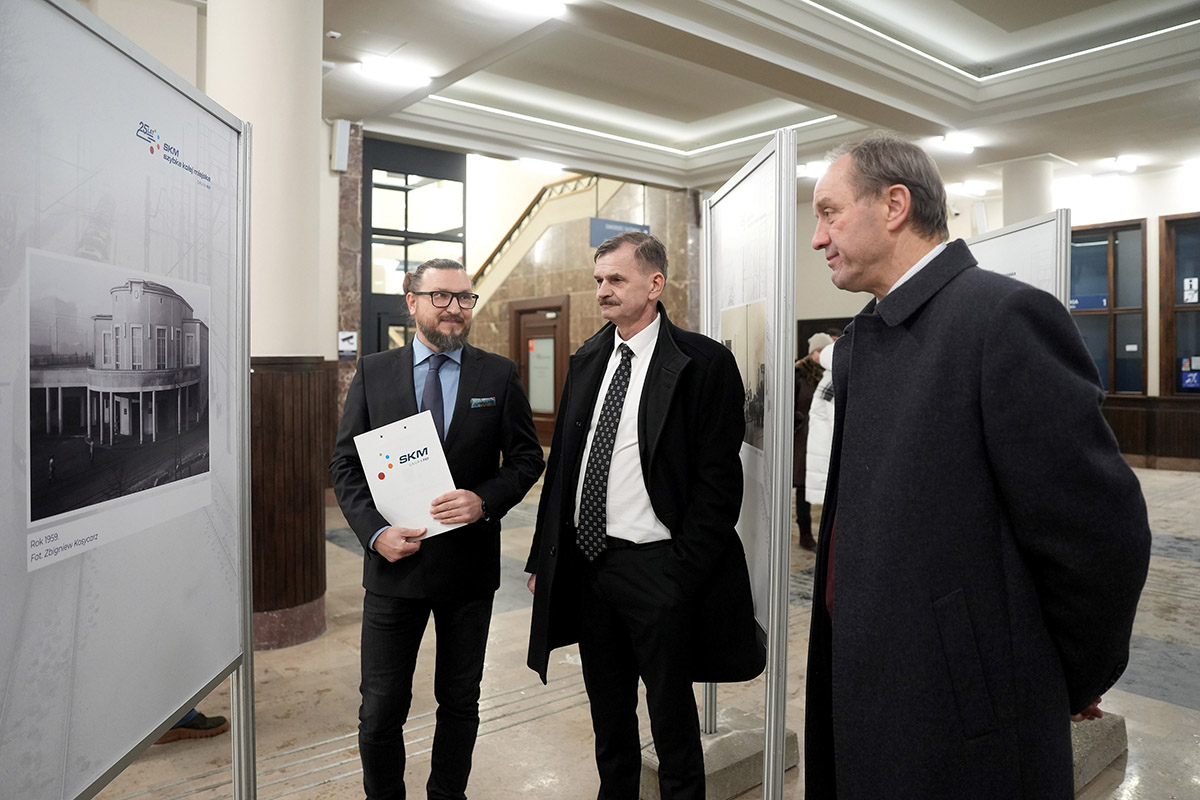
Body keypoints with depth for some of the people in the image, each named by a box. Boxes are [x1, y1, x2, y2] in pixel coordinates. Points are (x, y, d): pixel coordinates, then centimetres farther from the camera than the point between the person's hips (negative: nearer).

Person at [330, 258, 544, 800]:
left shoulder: (499, 375, 0)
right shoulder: (373, 373, 2)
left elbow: (527, 456, 2)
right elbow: (345, 462, 2)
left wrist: (485, 500, -16)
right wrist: (374, 531, -12)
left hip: (470, 565, 0)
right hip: (394, 563, 0)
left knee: (460, 702, 16)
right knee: (380, 709, 9)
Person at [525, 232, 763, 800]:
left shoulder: (703, 363, -10)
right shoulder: (587, 361, 9)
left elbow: (718, 480, -12)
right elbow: (561, 464, 11)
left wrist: (683, 573, -16)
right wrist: (542, 556, 8)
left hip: (656, 568, -6)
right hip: (586, 561, 6)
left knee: (672, 719, 12)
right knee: (608, 714, 22)